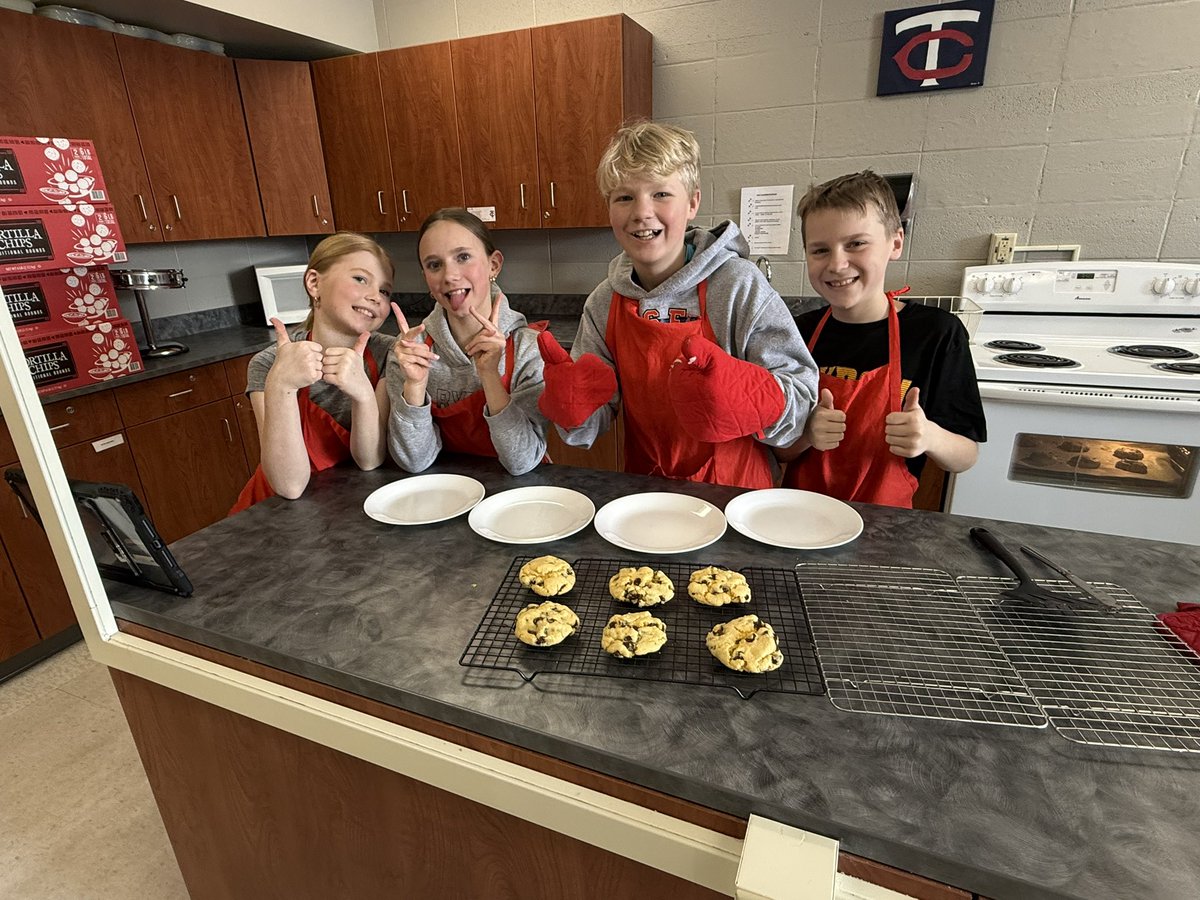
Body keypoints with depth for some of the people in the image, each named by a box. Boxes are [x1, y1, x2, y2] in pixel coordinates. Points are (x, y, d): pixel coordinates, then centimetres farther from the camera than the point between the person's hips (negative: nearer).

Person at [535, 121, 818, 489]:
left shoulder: (739, 285, -8)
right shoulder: (603, 303, 2)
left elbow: (801, 398, -11)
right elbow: (591, 426, 5)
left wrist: (735, 395, -28)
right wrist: (571, 405, -16)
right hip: (645, 492, 3)